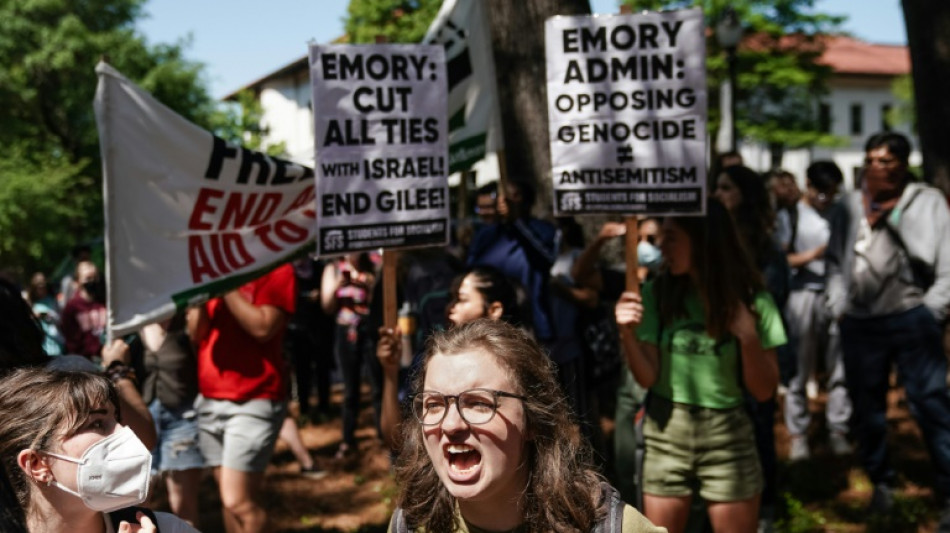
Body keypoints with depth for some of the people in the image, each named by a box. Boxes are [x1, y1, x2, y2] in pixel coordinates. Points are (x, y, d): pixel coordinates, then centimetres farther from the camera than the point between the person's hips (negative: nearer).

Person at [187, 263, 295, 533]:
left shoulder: (276, 270, -5)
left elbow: (263, 328, -18)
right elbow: (196, 334, 7)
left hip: (254, 402, -6)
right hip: (211, 400, 6)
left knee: (238, 501, -13)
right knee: (231, 498, 10)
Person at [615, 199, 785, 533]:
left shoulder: (751, 300, -7)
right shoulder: (658, 293, -3)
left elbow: (764, 391, -5)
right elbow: (647, 377, -6)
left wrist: (749, 337, -20)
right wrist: (627, 333, -22)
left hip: (727, 437, -1)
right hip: (665, 434, 1)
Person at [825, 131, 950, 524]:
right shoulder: (850, 204, 9)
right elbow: (835, 259, 14)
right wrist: (839, 306, 7)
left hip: (911, 319, -3)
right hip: (859, 322, 4)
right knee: (866, 407, 11)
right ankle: (881, 482, 27)